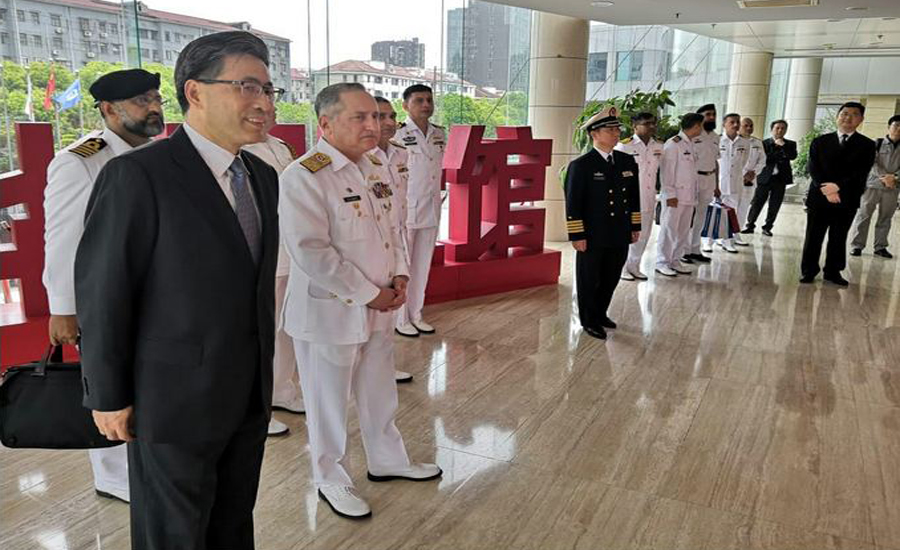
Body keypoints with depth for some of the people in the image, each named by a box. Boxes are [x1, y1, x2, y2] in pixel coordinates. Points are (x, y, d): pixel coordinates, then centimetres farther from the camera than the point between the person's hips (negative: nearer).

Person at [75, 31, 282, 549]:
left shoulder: (263, 176, 6)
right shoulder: (137, 175, -17)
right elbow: (102, 293, -14)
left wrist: (264, 371, 14)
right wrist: (109, 397, -9)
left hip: (251, 396, 6)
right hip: (175, 400, -6)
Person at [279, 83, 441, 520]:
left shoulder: (376, 168, 6)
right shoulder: (303, 176, -20)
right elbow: (311, 253, -24)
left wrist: (400, 275, -1)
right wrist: (370, 293, -19)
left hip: (379, 307, 8)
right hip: (328, 312, -7)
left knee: (380, 393, 22)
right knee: (329, 401, 10)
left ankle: (386, 460, 43)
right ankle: (330, 480, 31)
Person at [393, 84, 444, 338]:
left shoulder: (439, 134, 8)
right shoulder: (398, 135, -11)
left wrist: (436, 197, 15)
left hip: (431, 209, 6)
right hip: (405, 209, -6)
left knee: (423, 265, 12)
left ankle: (416, 315, 23)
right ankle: (401, 319, 13)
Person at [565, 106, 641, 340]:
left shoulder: (628, 161, 7)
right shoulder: (580, 165, -10)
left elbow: (634, 196, 13)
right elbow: (573, 203, -11)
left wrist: (635, 226, 11)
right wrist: (577, 235, -14)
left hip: (620, 235, 6)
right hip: (592, 237, -5)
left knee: (611, 278, 16)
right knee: (589, 279, 8)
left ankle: (600, 314, 36)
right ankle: (589, 321, 24)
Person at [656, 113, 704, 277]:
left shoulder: (690, 144, 15)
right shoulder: (673, 144, -11)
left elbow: (691, 170, 17)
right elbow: (666, 171, -13)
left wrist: (694, 193, 13)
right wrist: (670, 194, -16)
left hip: (688, 195, 8)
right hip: (674, 196, -8)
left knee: (684, 230, 11)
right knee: (669, 229, -2)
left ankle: (675, 260, 21)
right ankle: (662, 263, 7)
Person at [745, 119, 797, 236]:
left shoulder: (790, 144, 9)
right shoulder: (764, 143, 3)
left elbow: (793, 156, -8)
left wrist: (783, 145, -13)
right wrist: (780, 156, -9)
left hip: (780, 178, 2)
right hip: (765, 177, -2)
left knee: (774, 205, 3)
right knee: (757, 203, -2)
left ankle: (767, 227, 13)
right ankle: (750, 225, 6)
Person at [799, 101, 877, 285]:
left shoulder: (867, 145, 4)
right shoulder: (820, 142, 6)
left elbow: (861, 173, -7)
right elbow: (814, 168, -3)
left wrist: (837, 186, -19)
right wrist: (825, 190, -17)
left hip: (847, 200, 0)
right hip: (819, 197, 0)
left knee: (838, 238, 8)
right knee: (813, 236, 4)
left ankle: (833, 272, 17)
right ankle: (808, 270, 14)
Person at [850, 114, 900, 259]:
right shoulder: (877, 143, 1)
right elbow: (871, 164, -8)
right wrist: (884, 176, -20)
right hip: (873, 185, -2)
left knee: (885, 218, 7)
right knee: (864, 215, -2)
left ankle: (880, 247, 14)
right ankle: (857, 245, 2)